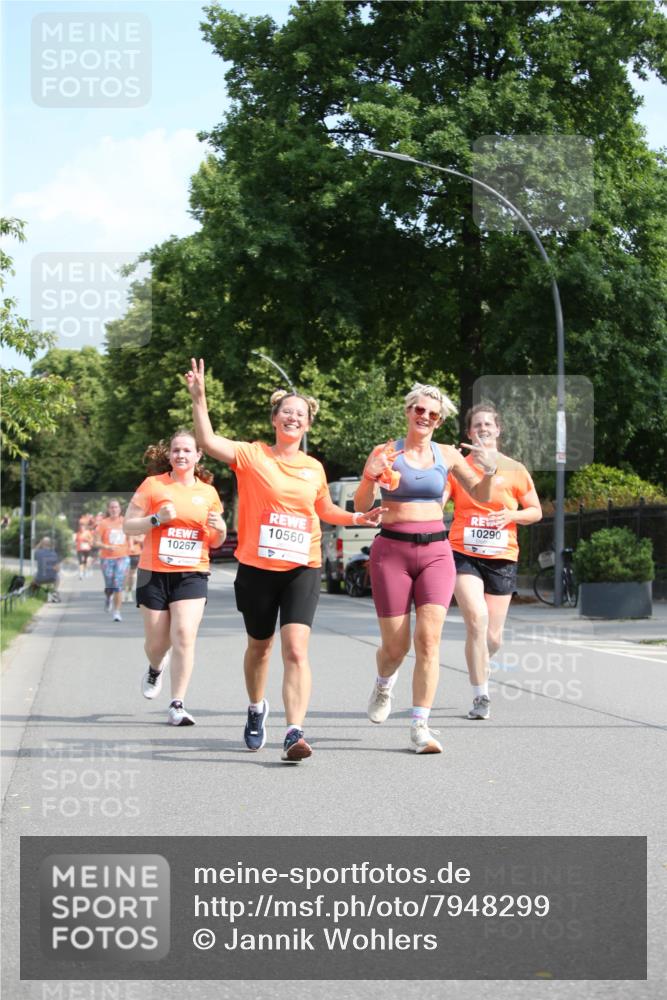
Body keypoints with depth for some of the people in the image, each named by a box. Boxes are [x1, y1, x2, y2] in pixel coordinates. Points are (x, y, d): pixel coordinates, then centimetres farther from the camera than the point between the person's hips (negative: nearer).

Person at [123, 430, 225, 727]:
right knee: (157, 641, 6)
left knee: (184, 635, -15)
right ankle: (155, 669, 43)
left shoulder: (208, 492, 9)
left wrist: (220, 529, -5)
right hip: (154, 572, -1)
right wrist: (157, 519, -16)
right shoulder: (153, 485, 0)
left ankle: (177, 705, -10)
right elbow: (128, 526, 1)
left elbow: (215, 542, 18)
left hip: (192, 574, 1)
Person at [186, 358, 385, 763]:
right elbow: (209, 441, -17)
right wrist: (199, 398, -27)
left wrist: (359, 518, 8)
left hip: (302, 569, 1)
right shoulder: (252, 456, -2)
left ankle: (294, 733, -21)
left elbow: (326, 510, 24)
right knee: (260, 645, 17)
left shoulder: (314, 468, 8)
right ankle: (257, 709, 45)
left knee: (296, 648, -16)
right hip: (257, 567, -1)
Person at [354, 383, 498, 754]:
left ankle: (421, 727, -10)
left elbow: (481, 496, 14)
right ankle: (384, 686, 38)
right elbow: (361, 506, -2)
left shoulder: (447, 455, 9)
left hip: (436, 551, 2)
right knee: (396, 645, 1)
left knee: (429, 638, -12)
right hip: (392, 550, -2)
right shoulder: (385, 452, 1)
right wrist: (370, 477, -22)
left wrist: (489, 471, -6)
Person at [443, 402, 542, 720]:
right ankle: (481, 697, -10)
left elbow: (536, 511, 9)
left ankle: (480, 667, 41)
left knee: (493, 637, 4)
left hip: (502, 559, 2)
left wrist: (511, 515, -9)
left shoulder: (514, 470, 4)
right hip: (464, 555, -2)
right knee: (477, 618, -21)